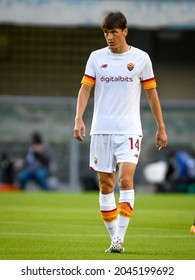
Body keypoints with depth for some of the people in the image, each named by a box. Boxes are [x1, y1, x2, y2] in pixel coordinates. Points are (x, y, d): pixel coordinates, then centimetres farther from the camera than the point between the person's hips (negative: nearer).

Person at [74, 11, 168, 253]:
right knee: (105, 185, 3)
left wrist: (161, 127, 9)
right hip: (101, 130, 2)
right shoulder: (96, 57, 6)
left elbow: (151, 93, 9)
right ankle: (114, 238, 12)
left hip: (129, 130, -2)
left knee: (126, 180, -17)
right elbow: (85, 89, 2)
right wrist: (79, 119, -13)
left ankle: (120, 238, -16)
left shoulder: (141, 58, 3)